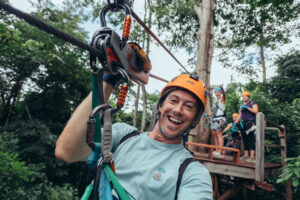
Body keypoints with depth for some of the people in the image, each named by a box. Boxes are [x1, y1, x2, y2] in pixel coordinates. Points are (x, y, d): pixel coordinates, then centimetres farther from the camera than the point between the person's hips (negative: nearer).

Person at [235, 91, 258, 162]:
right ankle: (246, 156, 7)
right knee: (245, 140, 4)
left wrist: (247, 107, -15)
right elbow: (240, 116, 23)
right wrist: (235, 123, 14)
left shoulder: (252, 103, 5)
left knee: (251, 140, -11)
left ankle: (252, 157, -14)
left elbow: (256, 111, -10)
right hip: (243, 124, 6)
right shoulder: (242, 106, 23)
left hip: (250, 123, -6)